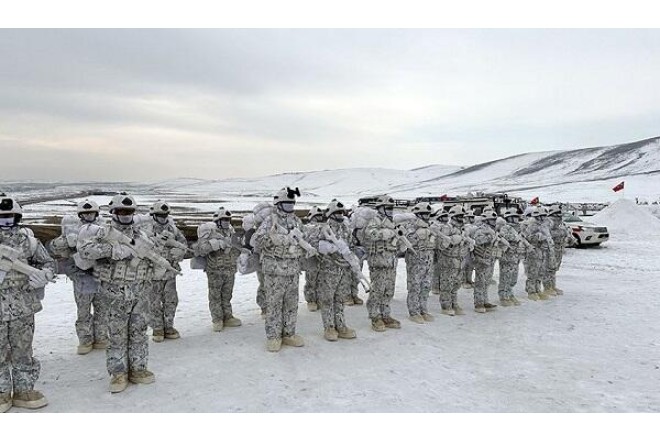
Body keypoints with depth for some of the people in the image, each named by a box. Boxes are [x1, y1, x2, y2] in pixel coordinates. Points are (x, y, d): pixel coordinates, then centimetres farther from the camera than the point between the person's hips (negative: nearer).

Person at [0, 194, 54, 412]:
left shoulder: (27, 239, 0)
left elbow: (48, 262, 8)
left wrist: (42, 275, -13)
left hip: (23, 308, 1)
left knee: (23, 352, 11)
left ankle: (24, 390, 25)